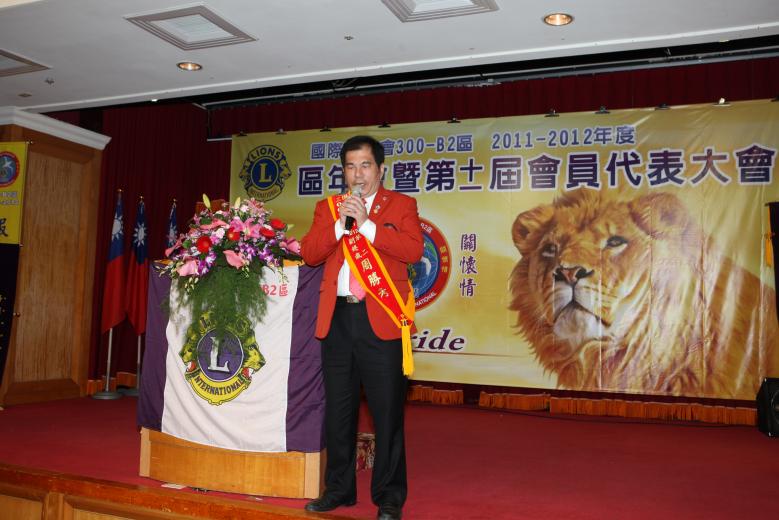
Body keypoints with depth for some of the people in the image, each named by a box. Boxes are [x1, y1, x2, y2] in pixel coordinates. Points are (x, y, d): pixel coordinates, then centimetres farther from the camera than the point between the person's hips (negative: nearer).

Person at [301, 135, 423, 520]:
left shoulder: (401, 205, 5)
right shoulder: (327, 207, 14)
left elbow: (413, 250, -11)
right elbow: (309, 254, 2)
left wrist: (366, 224, -14)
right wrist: (340, 224, -11)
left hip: (381, 320, -3)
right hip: (336, 318, 4)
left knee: (387, 412, 1)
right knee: (337, 411, 13)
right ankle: (338, 489, 27)